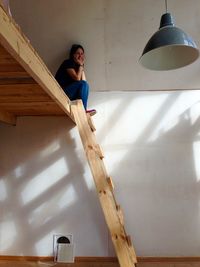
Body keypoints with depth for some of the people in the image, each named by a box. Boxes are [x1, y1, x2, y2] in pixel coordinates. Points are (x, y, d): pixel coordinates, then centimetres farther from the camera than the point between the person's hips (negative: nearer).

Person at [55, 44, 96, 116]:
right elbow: (77, 78, -20)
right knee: (83, 84, -21)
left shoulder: (78, 65, 14)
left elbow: (84, 80, 2)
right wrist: (81, 65, -9)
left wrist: (81, 65, -1)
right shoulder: (68, 62, -10)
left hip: (68, 93, 8)